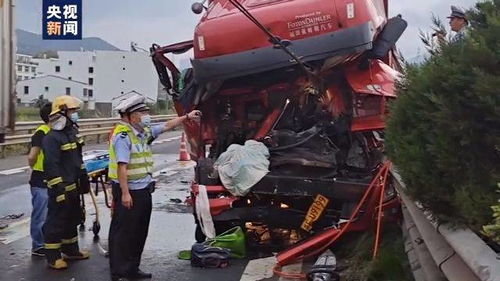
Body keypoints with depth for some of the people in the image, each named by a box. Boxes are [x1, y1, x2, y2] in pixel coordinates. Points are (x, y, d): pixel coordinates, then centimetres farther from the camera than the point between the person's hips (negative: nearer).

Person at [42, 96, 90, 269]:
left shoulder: (71, 133, 13)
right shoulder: (52, 138, -18)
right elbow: (51, 166, -22)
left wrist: (83, 178, 23)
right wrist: (58, 188, -24)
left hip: (73, 188, 10)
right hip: (60, 189, -10)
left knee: (72, 219, 19)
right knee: (56, 222, -1)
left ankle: (71, 250, 33)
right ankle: (53, 257, 8)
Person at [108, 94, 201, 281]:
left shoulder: (144, 132, 11)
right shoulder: (123, 135, -16)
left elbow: (166, 126, 24)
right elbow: (122, 166, -22)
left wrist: (187, 117, 24)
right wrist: (125, 193, -25)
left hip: (143, 190, 10)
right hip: (128, 191, -10)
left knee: (139, 232, 16)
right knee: (123, 232, -1)